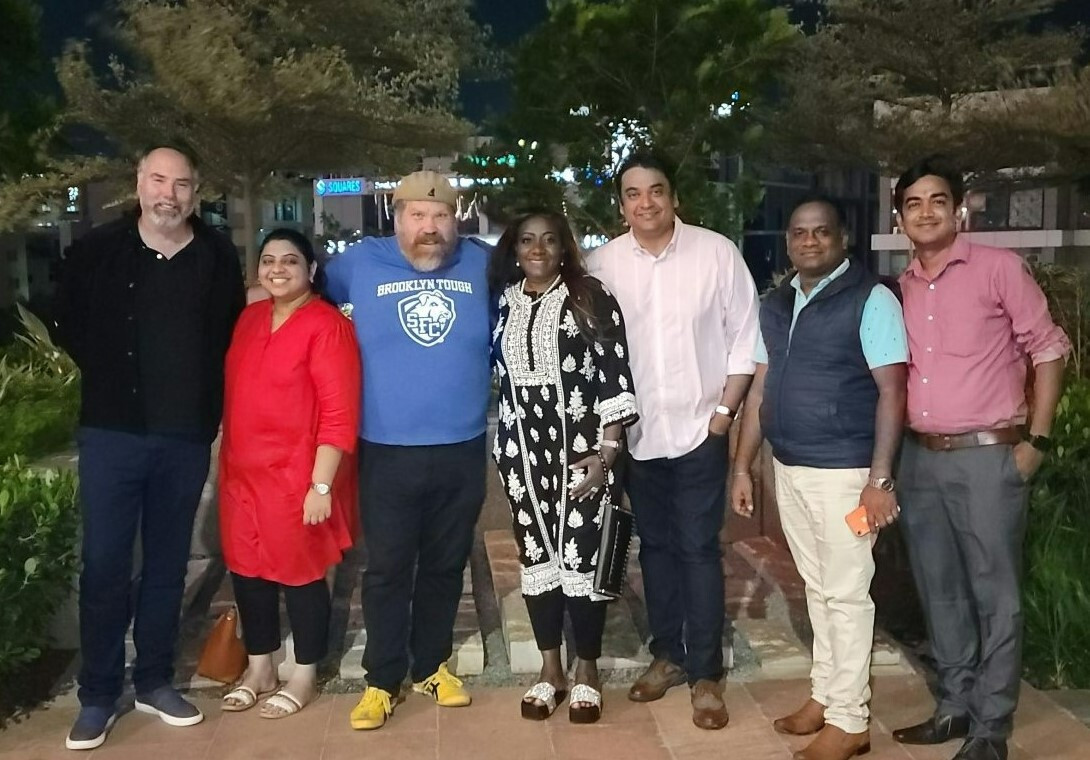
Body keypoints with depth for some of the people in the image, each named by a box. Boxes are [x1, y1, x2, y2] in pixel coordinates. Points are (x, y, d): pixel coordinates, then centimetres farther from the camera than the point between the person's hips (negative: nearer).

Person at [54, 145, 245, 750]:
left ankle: (154, 682, 25)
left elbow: (231, 338, 11)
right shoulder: (95, 251, 0)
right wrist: (110, 382, 7)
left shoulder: (219, 259, 2)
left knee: (167, 563, 11)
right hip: (111, 431, -1)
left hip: (187, 437, 1)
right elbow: (69, 325, 11)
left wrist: (206, 402, 5)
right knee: (104, 564, 2)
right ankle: (97, 695, 15)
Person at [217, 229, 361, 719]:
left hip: (296, 476, -7)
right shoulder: (249, 318, 9)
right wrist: (228, 462, 17)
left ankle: (304, 676, 25)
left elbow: (339, 414, -17)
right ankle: (259, 668, 33)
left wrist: (321, 484, -19)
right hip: (242, 472, 7)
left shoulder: (327, 325, -14)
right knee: (246, 569, 15)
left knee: (300, 573, 7)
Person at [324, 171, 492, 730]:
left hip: (463, 450, 2)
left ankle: (433, 666, 31)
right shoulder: (360, 263, -1)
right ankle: (382, 682, 19)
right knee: (387, 570, 4)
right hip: (387, 451, -2)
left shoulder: (482, 265, 3)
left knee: (446, 565, 14)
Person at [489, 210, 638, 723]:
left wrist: (607, 452, -12)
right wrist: (506, 446, 11)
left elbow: (615, 379, -6)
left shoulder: (592, 298, -3)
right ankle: (550, 667, 24)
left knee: (581, 556, 0)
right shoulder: (501, 302, 8)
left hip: (581, 449, -3)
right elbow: (490, 370, 16)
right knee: (536, 554, 9)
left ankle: (586, 670, 18)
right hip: (522, 450, 4)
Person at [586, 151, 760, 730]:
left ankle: (705, 673, 13)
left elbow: (745, 335, -3)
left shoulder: (717, 252, -7)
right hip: (636, 434, 2)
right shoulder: (603, 263, -2)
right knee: (655, 546, 14)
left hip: (698, 429, -2)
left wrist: (724, 409, -7)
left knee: (698, 549, 1)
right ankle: (667, 654, 29)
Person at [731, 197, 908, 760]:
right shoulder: (774, 305, 10)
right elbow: (760, 387, 13)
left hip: (844, 470, -6)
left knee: (846, 594, 1)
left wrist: (880, 478, -18)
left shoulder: (870, 299, -9)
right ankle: (824, 695, 29)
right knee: (817, 587, 16)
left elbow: (891, 390, -13)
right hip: (788, 468, 6)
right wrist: (743, 466, 10)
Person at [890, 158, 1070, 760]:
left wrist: (1035, 440, -7)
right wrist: (890, 453, 8)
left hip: (987, 456, -5)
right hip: (920, 458, 5)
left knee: (994, 595, 2)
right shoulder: (899, 289, 9)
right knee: (940, 592, 14)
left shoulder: (1000, 268, -5)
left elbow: (1048, 348, -3)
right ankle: (955, 706, 28)